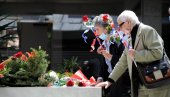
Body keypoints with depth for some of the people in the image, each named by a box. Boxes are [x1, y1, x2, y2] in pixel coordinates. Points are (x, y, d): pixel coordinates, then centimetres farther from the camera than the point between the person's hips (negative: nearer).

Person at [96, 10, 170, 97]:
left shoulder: (148, 31, -8)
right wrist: (110, 80, 17)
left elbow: (157, 53, -22)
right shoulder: (130, 40, 18)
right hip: (140, 86, 8)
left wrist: (136, 54, -15)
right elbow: (123, 63, 23)